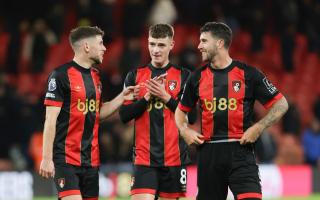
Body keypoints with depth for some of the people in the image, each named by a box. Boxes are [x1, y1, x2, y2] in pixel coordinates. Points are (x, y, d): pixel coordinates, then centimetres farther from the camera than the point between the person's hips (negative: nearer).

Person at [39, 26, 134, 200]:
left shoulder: (95, 75, 14)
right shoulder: (61, 75, -10)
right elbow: (50, 120, -11)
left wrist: (122, 97, 9)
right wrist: (47, 158, -14)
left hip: (91, 158, 8)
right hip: (66, 158, -8)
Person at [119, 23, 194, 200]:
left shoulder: (183, 76, 4)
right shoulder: (135, 76, 7)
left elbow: (191, 117, -2)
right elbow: (124, 115, 1)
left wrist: (166, 97, -13)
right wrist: (147, 97, -11)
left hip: (174, 157, 0)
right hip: (144, 157, 0)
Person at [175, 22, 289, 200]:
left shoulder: (248, 74, -2)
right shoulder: (198, 77, 9)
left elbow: (281, 104, 2)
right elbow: (181, 110, 23)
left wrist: (258, 128, -9)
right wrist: (185, 131, 4)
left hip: (240, 150, -4)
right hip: (208, 152, 4)